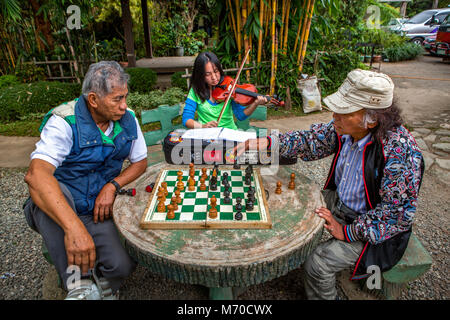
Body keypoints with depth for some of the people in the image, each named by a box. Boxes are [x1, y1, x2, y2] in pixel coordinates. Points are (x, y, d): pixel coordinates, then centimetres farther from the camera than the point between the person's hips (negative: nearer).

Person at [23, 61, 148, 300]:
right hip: (53, 208, -2)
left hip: (96, 209, 3)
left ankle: (103, 287, 14)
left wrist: (113, 185, -13)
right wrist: (74, 227, -49)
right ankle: (79, 282, -31)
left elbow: (140, 162, 7)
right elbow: (36, 174, -36)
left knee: (122, 265, -22)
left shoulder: (127, 120, -4)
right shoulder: (65, 121, -20)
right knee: (53, 190, -38)